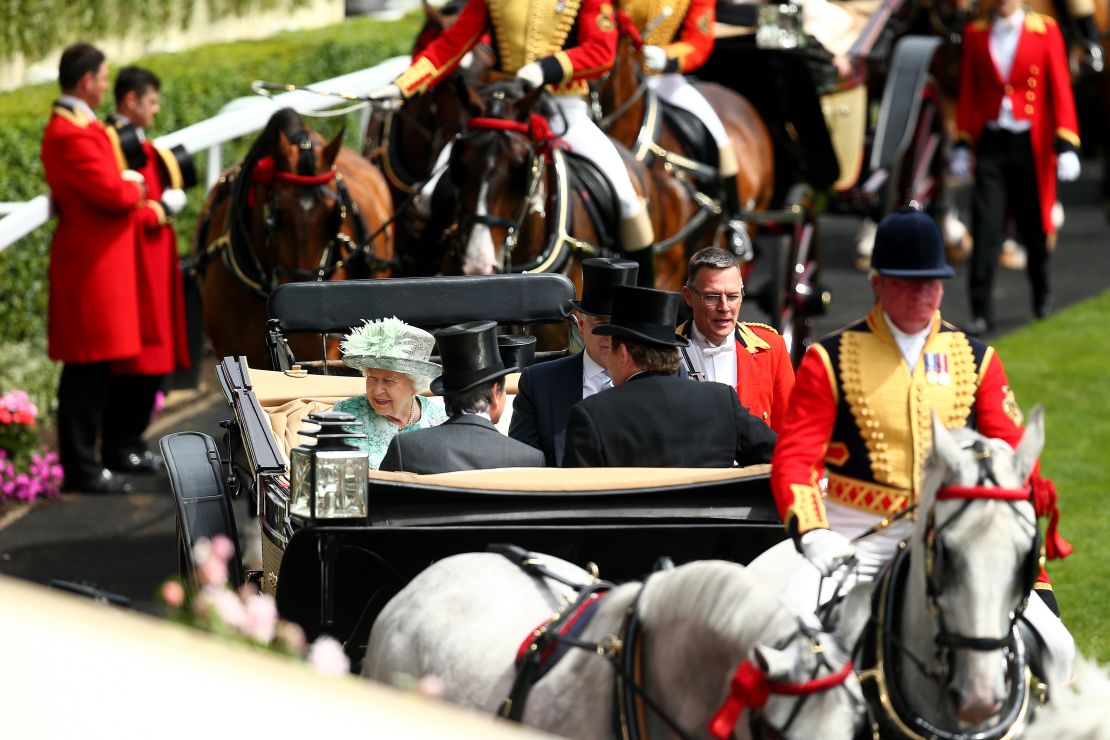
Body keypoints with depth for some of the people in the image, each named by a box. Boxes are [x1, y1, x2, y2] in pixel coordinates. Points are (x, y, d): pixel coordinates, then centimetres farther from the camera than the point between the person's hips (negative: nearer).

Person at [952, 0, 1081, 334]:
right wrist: (962, 144, 7)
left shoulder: (1046, 31, -2)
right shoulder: (975, 34, 5)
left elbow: (1060, 90, -4)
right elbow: (968, 91, 10)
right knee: (985, 230, -7)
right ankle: (981, 313, -4)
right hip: (990, 143, 1)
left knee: (1033, 225, 12)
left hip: (1031, 144, -1)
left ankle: (1042, 294, 37)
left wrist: (1066, 145, -10)